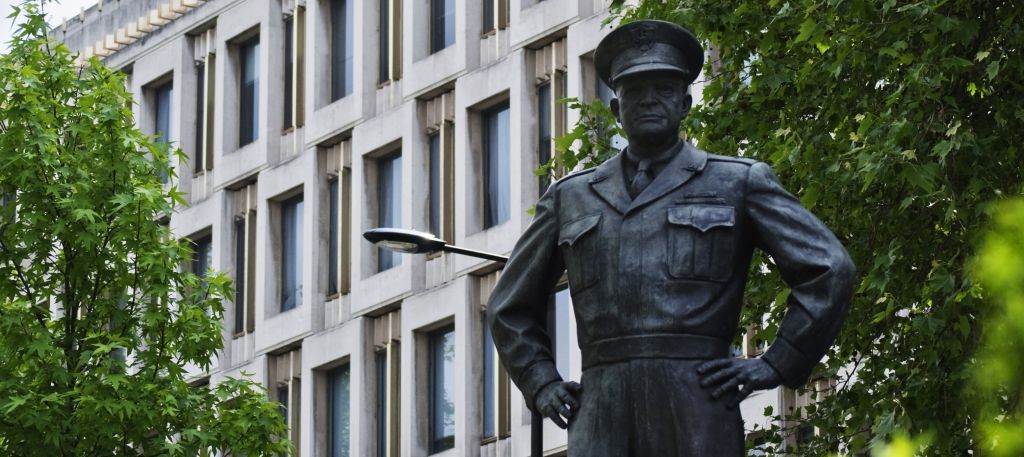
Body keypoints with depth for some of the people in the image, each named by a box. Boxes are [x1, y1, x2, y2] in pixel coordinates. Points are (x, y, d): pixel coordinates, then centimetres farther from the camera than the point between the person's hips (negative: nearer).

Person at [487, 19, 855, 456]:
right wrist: (543, 385, 14)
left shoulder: (736, 183, 12)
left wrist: (775, 366, 0)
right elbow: (510, 307, 28)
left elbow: (829, 269, 7)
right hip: (601, 419, 2)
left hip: (697, 412, -2)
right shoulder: (571, 198, 20)